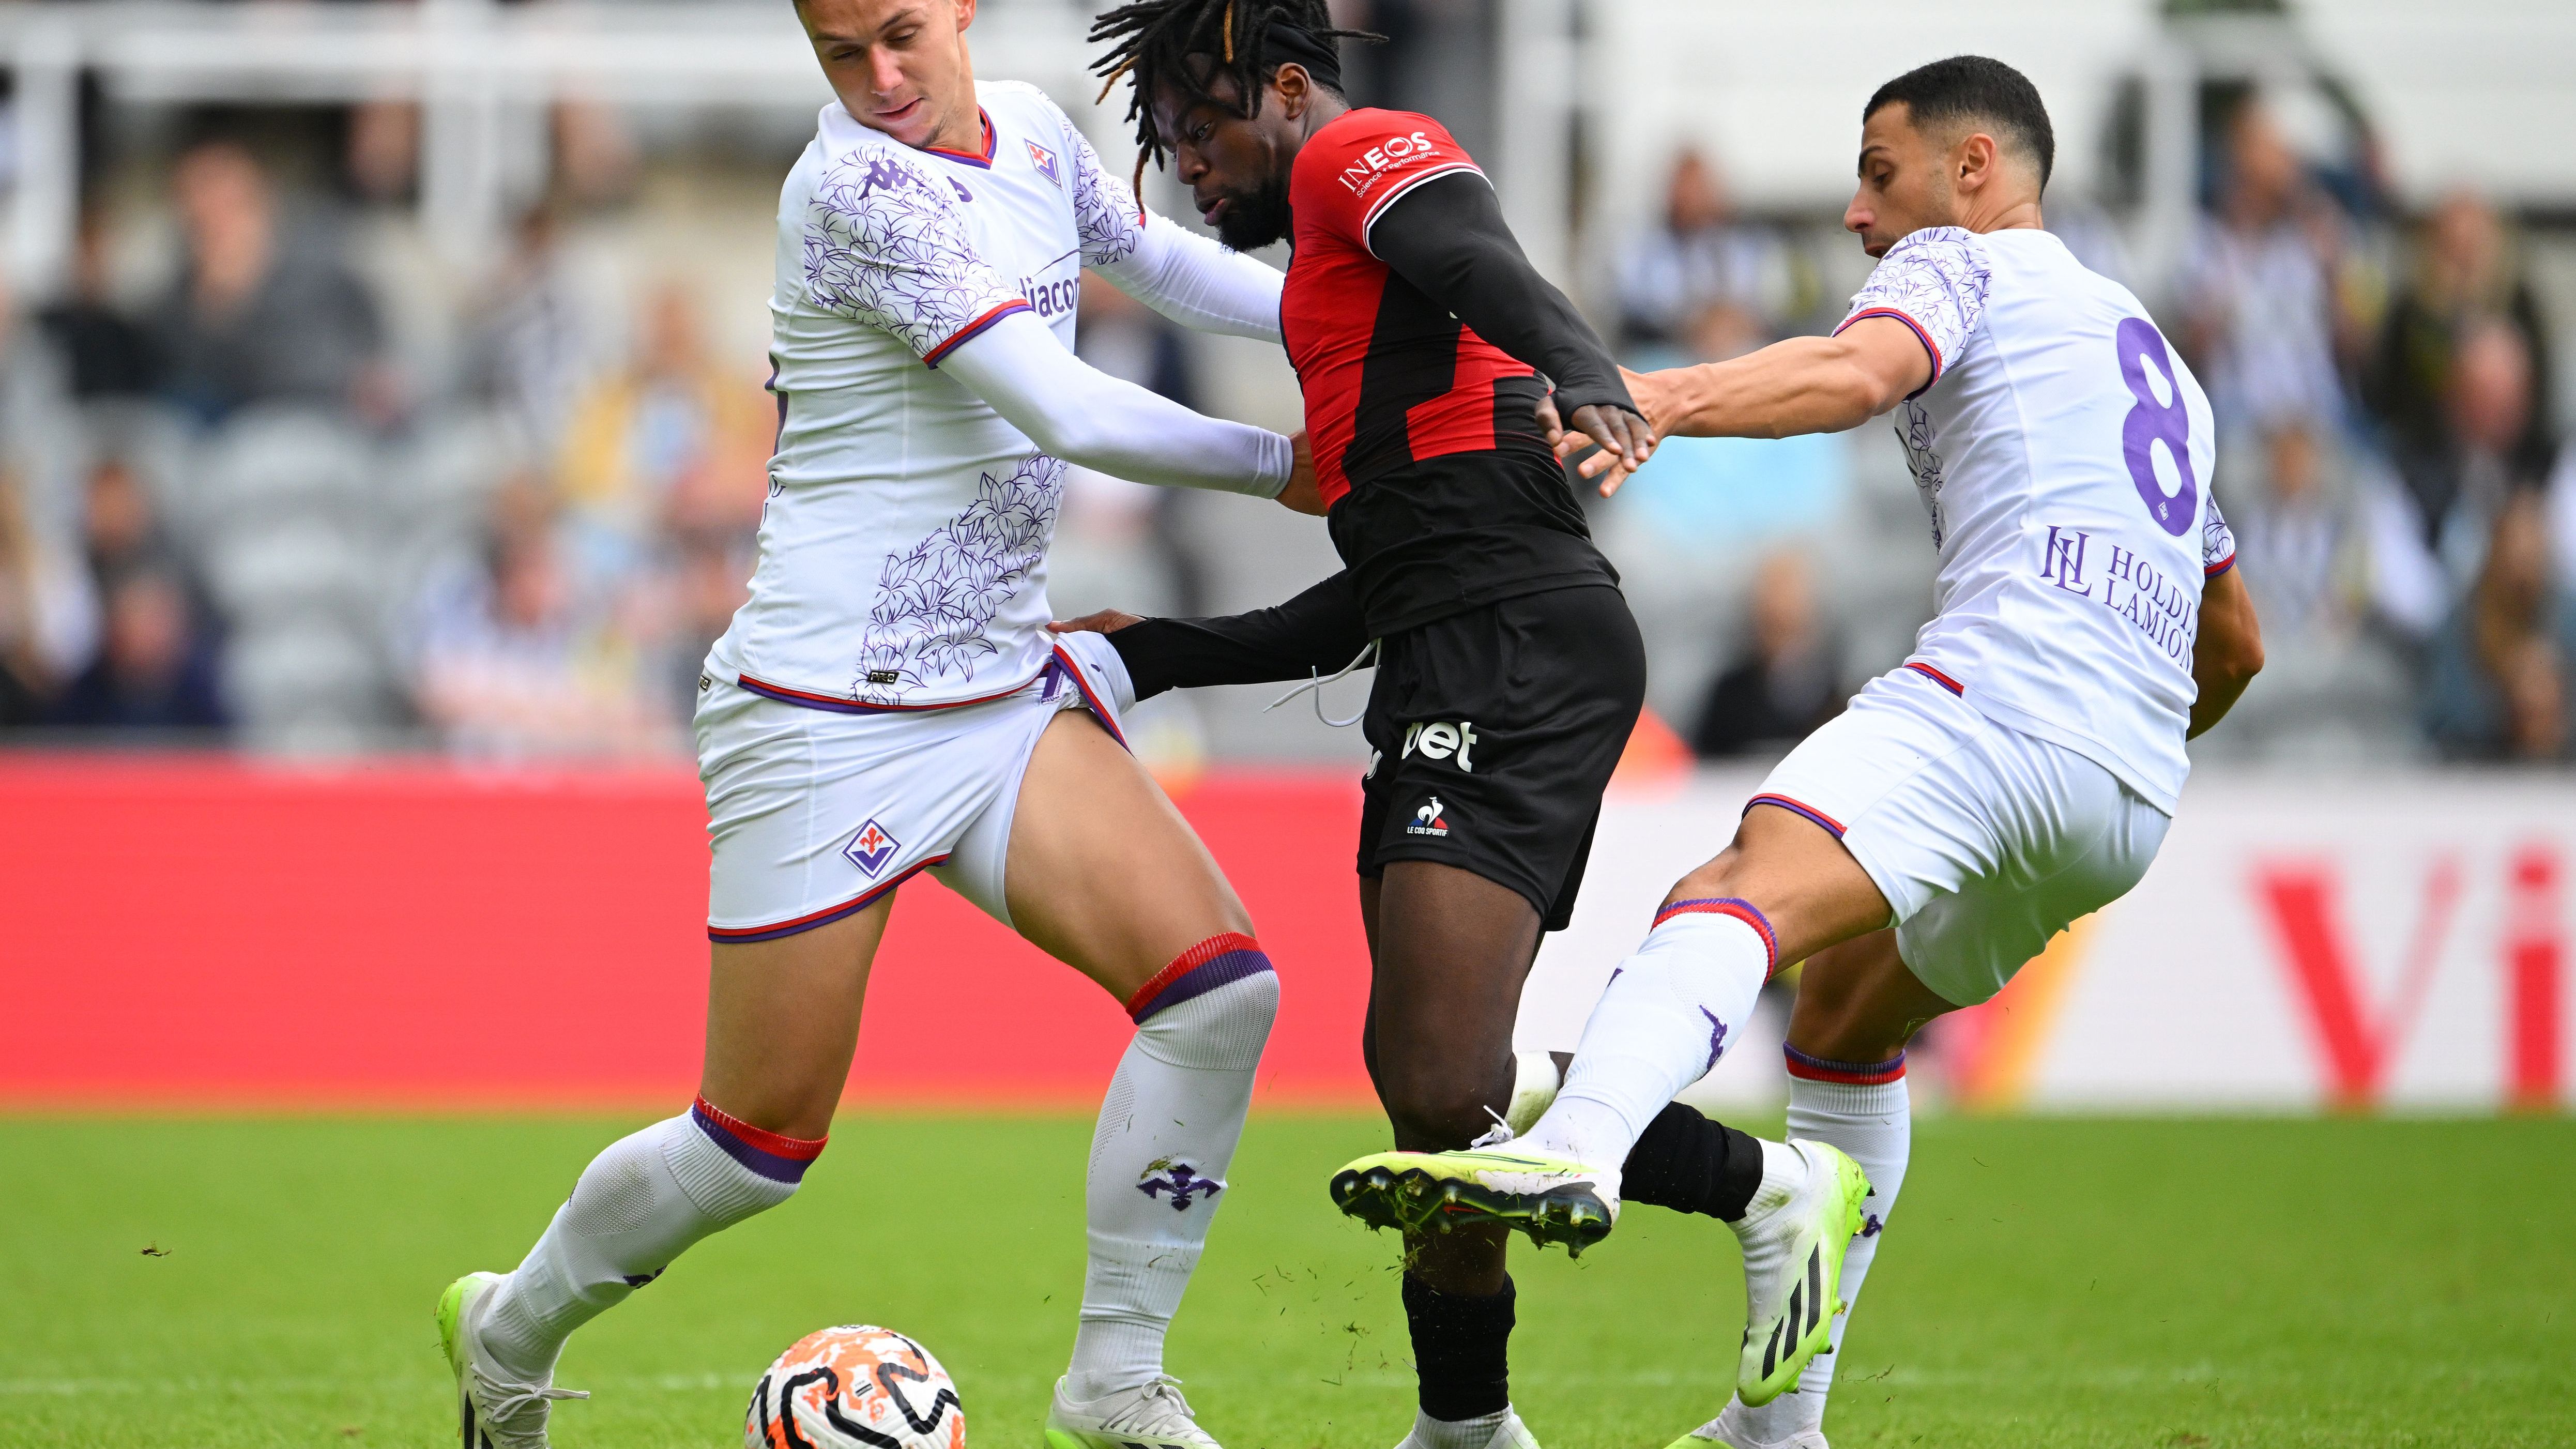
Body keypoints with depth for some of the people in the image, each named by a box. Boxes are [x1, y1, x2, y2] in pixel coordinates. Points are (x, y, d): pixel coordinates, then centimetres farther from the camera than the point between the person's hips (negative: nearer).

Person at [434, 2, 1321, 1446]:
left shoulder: (1034, 134, 6)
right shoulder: (858, 187, -20)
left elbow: (1168, 261, 27)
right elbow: (1066, 412, -23)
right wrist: (1278, 467, -12)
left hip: (1004, 694, 7)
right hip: (827, 719, -7)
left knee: (1220, 987, -11)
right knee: (765, 1140, 1)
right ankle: (510, 1328, 28)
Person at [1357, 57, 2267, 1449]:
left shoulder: (1959, 264, 11)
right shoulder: (2150, 350, 36)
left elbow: (1865, 365, -15)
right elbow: (2236, 644, 42)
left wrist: (1668, 398, -31)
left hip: (2000, 690, -9)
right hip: (2133, 795, 9)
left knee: (1740, 899, -30)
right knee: (1848, 1008, 27)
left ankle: (1576, 1147, -60)